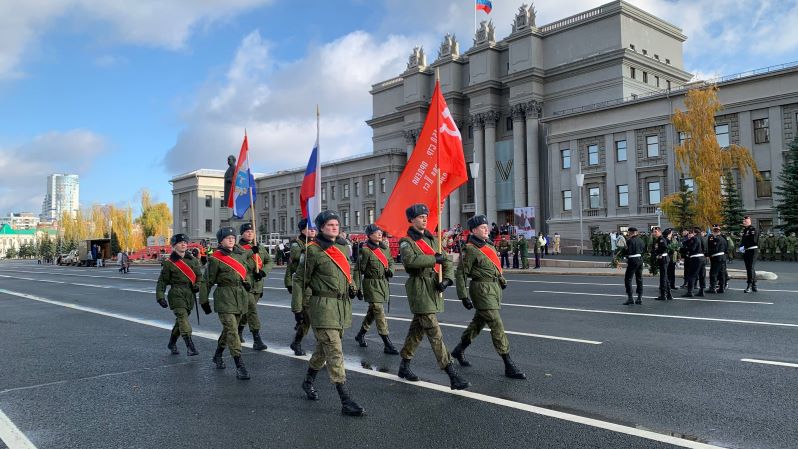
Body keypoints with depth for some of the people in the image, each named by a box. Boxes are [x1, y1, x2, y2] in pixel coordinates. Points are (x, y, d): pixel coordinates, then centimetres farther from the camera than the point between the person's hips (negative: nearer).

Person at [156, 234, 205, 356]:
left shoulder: (192, 259, 10)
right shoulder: (169, 262, 0)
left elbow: (199, 275, 17)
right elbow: (162, 281, 2)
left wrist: (198, 285, -3)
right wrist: (160, 297, -7)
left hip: (190, 294, 5)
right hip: (176, 293, -4)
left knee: (180, 320, 13)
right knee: (183, 318, -18)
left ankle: (172, 343, 32)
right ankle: (190, 346, -22)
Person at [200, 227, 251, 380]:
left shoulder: (241, 254, 10)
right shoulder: (216, 258, -7)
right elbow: (207, 281, -3)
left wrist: (247, 283, 7)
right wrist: (204, 301, -1)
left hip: (241, 297, 6)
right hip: (224, 297, -6)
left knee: (229, 328, 18)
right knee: (232, 330, -13)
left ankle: (218, 356, 39)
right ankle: (239, 366, -15)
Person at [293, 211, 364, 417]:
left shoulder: (344, 246, 10)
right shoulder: (313, 250, -9)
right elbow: (299, 280, -4)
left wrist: (351, 287, 10)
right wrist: (298, 308, -4)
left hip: (343, 305, 7)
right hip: (324, 305, -7)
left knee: (324, 346, 20)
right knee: (334, 351, -10)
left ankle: (308, 381, 42)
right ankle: (346, 401, -9)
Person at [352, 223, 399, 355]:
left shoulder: (385, 248, 8)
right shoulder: (365, 250, -13)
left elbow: (390, 261, 22)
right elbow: (358, 270, -11)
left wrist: (390, 270, -1)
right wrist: (358, 288, -13)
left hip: (384, 283, 8)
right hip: (371, 284, -7)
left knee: (372, 311, 18)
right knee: (379, 311, -9)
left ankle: (360, 335, 38)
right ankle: (387, 344, -8)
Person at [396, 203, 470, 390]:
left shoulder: (432, 239, 16)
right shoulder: (406, 241, -5)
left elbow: (446, 262, 13)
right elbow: (409, 260, -25)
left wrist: (447, 279, -5)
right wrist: (434, 259, -20)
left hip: (434, 289, 7)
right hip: (419, 289, -7)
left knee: (417, 329, 16)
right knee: (434, 332, -9)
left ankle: (404, 366, 30)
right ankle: (451, 374, -11)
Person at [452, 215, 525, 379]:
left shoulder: (488, 245, 13)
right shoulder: (470, 250, -13)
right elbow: (461, 274, -14)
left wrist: (502, 279, 14)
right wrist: (464, 296, -17)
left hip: (495, 288, 9)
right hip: (482, 290, -9)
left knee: (478, 322, 20)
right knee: (497, 326, -10)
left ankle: (459, 350, 37)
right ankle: (509, 366, -6)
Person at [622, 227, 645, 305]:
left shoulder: (630, 241, -13)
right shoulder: (640, 240, 9)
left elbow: (628, 251, -16)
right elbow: (644, 250, 12)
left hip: (633, 261, -7)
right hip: (640, 260, 7)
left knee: (628, 279, -2)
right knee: (639, 279, 12)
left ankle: (630, 298, -7)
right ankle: (640, 298, 14)